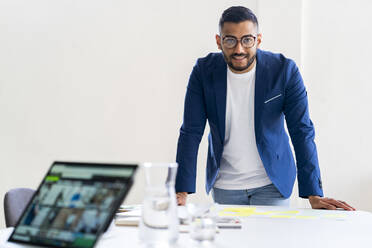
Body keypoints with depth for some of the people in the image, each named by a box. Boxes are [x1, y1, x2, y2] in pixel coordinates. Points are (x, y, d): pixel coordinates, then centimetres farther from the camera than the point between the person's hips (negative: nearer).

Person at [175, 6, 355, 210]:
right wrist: (182, 192, -18)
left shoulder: (284, 70, -14)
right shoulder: (204, 71, -10)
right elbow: (191, 132, -10)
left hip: (272, 184, -1)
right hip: (224, 186, 1)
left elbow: (302, 132, -14)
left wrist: (314, 195, -20)